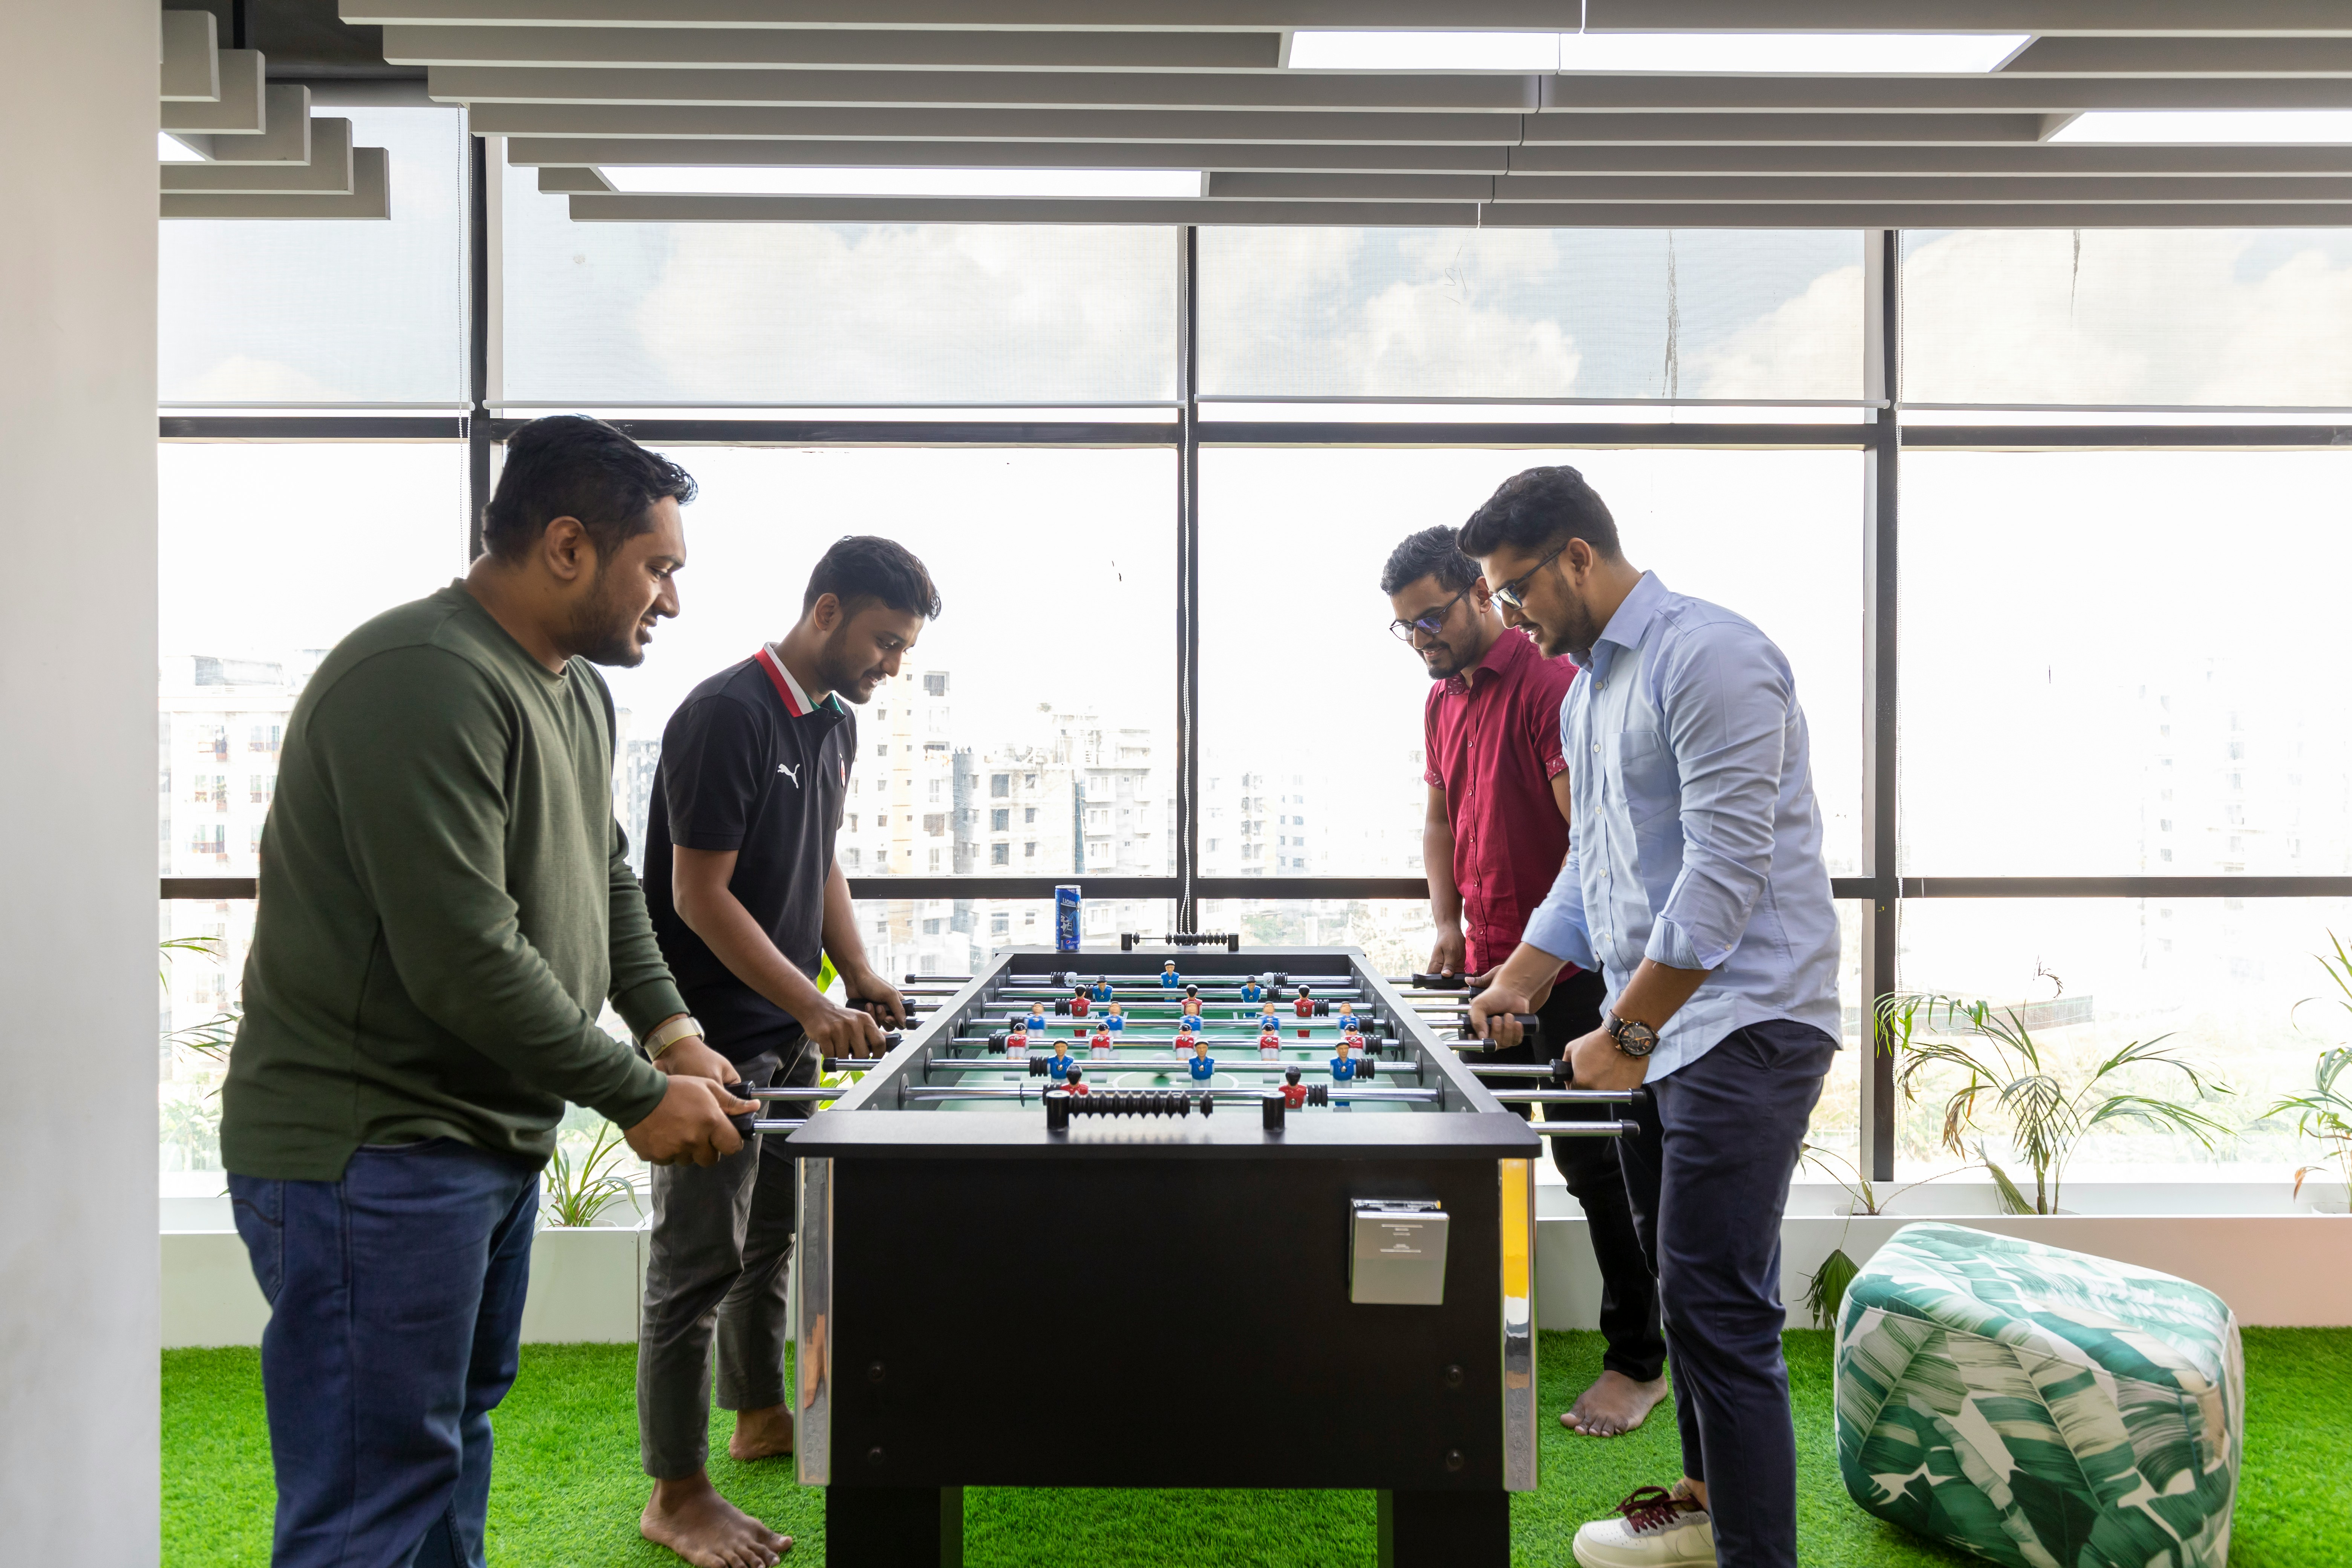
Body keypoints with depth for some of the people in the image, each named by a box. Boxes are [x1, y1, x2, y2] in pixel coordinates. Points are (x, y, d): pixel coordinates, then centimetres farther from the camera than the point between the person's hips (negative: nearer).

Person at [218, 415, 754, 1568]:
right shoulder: (426, 682, -22)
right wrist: (639, 1097, -17)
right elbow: (465, 961, -26)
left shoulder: (578, 690, 11)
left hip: (494, 1136, 10)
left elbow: (608, 880, 18)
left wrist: (673, 1030, 2)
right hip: (370, 1154, -10)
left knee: (455, 1437, 22)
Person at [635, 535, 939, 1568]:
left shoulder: (834, 723, 9)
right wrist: (815, 1009, -23)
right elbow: (700, 897, -21)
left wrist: (860, 978, 8)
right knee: (699, 1259, 0)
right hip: (714, 1034, -9)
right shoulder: (726, 715, -20)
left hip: (789, 1029, 9)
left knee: (770, 1232, 21)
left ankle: (761, 1415, 38)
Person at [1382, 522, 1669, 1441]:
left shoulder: (1551, 682, -15)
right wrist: (1448, 923, 7)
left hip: (1570, 968, -8)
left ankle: (1640, 1363, 13)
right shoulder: (1443, 698, 12)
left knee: (1592, 1161, 0)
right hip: (1487, 965, 8)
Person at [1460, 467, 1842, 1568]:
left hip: (1742, 1024, -9)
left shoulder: (1708, 657, -15)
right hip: (1652, 1027, 10)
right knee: (1679, 1282, 19)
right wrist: (1519, 984, 12)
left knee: (1716, 1307, -10)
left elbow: (1726, 868, -21)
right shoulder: (1586, 694, 16)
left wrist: (1622, 1033, -18)